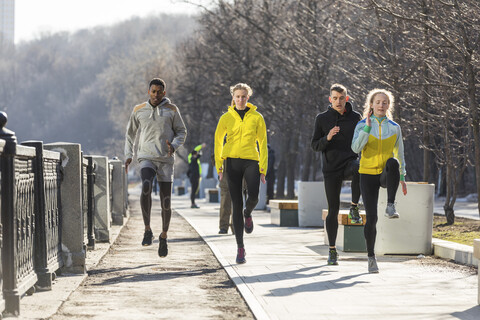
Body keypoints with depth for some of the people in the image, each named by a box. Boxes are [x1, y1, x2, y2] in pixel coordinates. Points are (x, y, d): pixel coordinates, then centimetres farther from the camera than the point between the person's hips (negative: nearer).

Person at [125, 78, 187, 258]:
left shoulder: (171, 110, 5)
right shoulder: (139, 110, 8)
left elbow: (181, 132, 11)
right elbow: (130, 133, 19)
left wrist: (174, 146, -10)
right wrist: (128, 155, 9)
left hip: (166, 160, 1)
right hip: (146, 158, -1)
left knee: (166, 202, 0)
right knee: (146, 186, -31)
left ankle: (163, 236, 24)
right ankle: (147, 230, -20)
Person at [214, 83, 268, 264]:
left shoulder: (257, 117, 5)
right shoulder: (226, 118, 6)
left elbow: (262, 143, 7)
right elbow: (218, 142, 12)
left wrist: (263, 169, 1)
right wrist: (219, 167, 6)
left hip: (251, 161, 0)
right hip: (232, 162, 1)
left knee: (253, 196, -26)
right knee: (236, 205, -2)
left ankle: (248, 213, 13)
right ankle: (240, 247, 3)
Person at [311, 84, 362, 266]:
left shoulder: (355, 117, 6)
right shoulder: (322, 119, 3)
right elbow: (315, 146, 0)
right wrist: (328, 137, -19)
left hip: (349, 163, 0)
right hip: (331, 169, 0)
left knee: (358, 169, -38)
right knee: (333, 210, 0)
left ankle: (354, 207, -17)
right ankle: (332, 250, 12)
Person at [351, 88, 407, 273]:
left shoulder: (394, 128, 7)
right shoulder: (362, 125, 1)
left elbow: (399, 154, 14)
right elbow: (356, 148, -14)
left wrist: (402, 178, 10)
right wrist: (367, 127, -20)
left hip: (386, 175, 1)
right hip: (368, 175, -1)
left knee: (392, 162, -36)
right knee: (371, 217, -6)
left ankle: (390, 206, -36)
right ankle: (371, 257, 9)